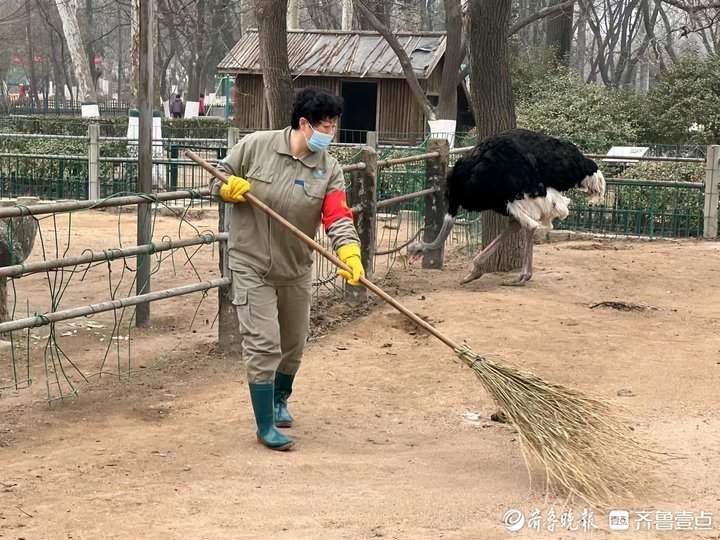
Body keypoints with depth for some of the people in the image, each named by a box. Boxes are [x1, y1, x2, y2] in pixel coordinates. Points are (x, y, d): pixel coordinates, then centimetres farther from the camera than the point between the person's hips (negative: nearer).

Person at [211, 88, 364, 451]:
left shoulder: (328, 169, -6)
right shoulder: (256, 146, -11)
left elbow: (338, 218, -16)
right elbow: (220, 179, 2)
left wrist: (350, 254, -33)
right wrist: (229, 188, -21)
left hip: (296, 269, 4)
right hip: (252, 266, -4)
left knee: (293, 344, 18)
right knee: (263, 345, -8)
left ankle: (280, 399, 47)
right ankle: (265, 425, 4)